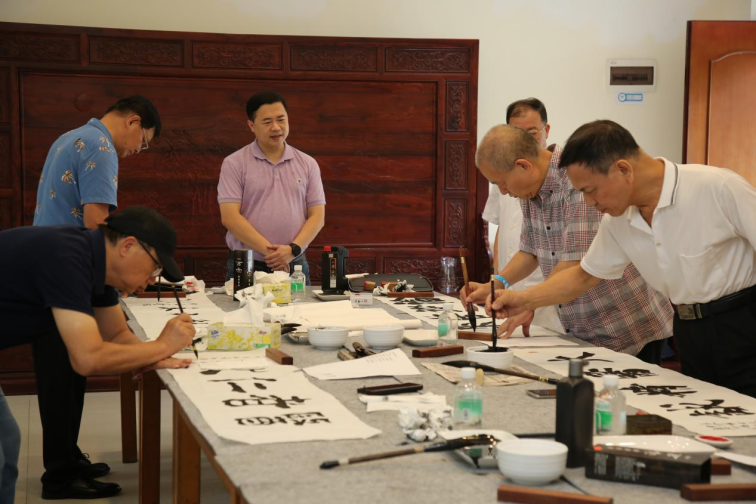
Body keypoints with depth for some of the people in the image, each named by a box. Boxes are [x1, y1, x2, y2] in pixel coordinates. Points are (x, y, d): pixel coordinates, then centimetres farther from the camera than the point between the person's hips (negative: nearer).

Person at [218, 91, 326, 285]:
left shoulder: (307, 164, 8)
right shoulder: (234, 164, 0)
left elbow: (317, 216, 5)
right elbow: (230, 217, -8)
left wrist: (293, 249, -12)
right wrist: (268, 249, -17)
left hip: (294, 266, 2)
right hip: (246, 268, -2)